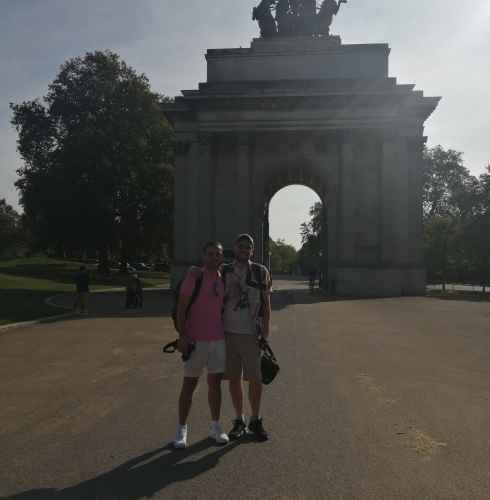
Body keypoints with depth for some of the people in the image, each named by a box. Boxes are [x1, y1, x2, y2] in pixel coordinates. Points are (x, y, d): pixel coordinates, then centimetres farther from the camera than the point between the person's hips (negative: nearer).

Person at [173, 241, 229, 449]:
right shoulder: (195, 275, -8)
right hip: (196, 340, -5)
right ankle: (181, 429, 17)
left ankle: (215, 426, 23)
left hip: (218, 339, 5)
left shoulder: (223, 279, 9)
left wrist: (226, 334, 15)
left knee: (215, 382, 11)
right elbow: (181, 306, -10)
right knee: (189, 384, 4)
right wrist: (182, 335, -15)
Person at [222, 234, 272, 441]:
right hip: (228, 333, 2)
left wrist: (265, 332, -2)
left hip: (251, 333, -1)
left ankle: (255, 421, 21)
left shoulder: (261, 272, 3)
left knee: (255, 379, 2)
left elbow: (266, 304, 4)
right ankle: (239, 421, 23)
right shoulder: (224, 272, 7)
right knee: (234, 379, 8)